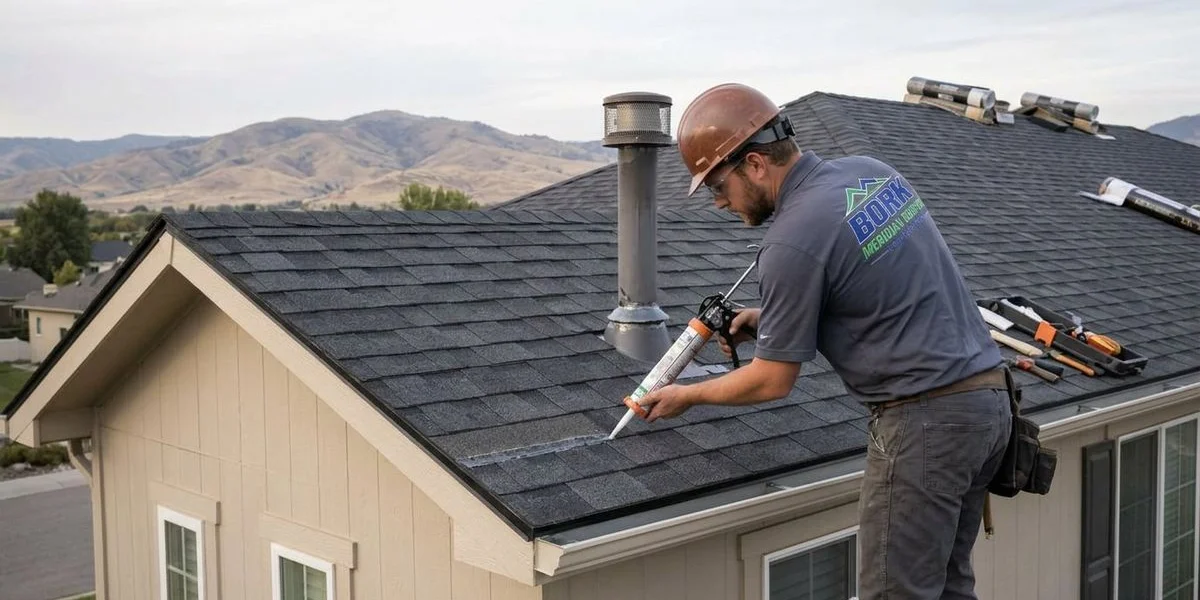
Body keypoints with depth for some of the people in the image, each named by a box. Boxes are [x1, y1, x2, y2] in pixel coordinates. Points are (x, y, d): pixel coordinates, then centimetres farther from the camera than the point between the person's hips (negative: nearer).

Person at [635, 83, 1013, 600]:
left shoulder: (792, 242, -17)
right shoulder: (870, 171, 8)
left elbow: (773, 382, -8)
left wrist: (685, 396, 8)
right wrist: (772, 317, 18)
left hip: (925, 419, -9)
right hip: (987, 397, 9)